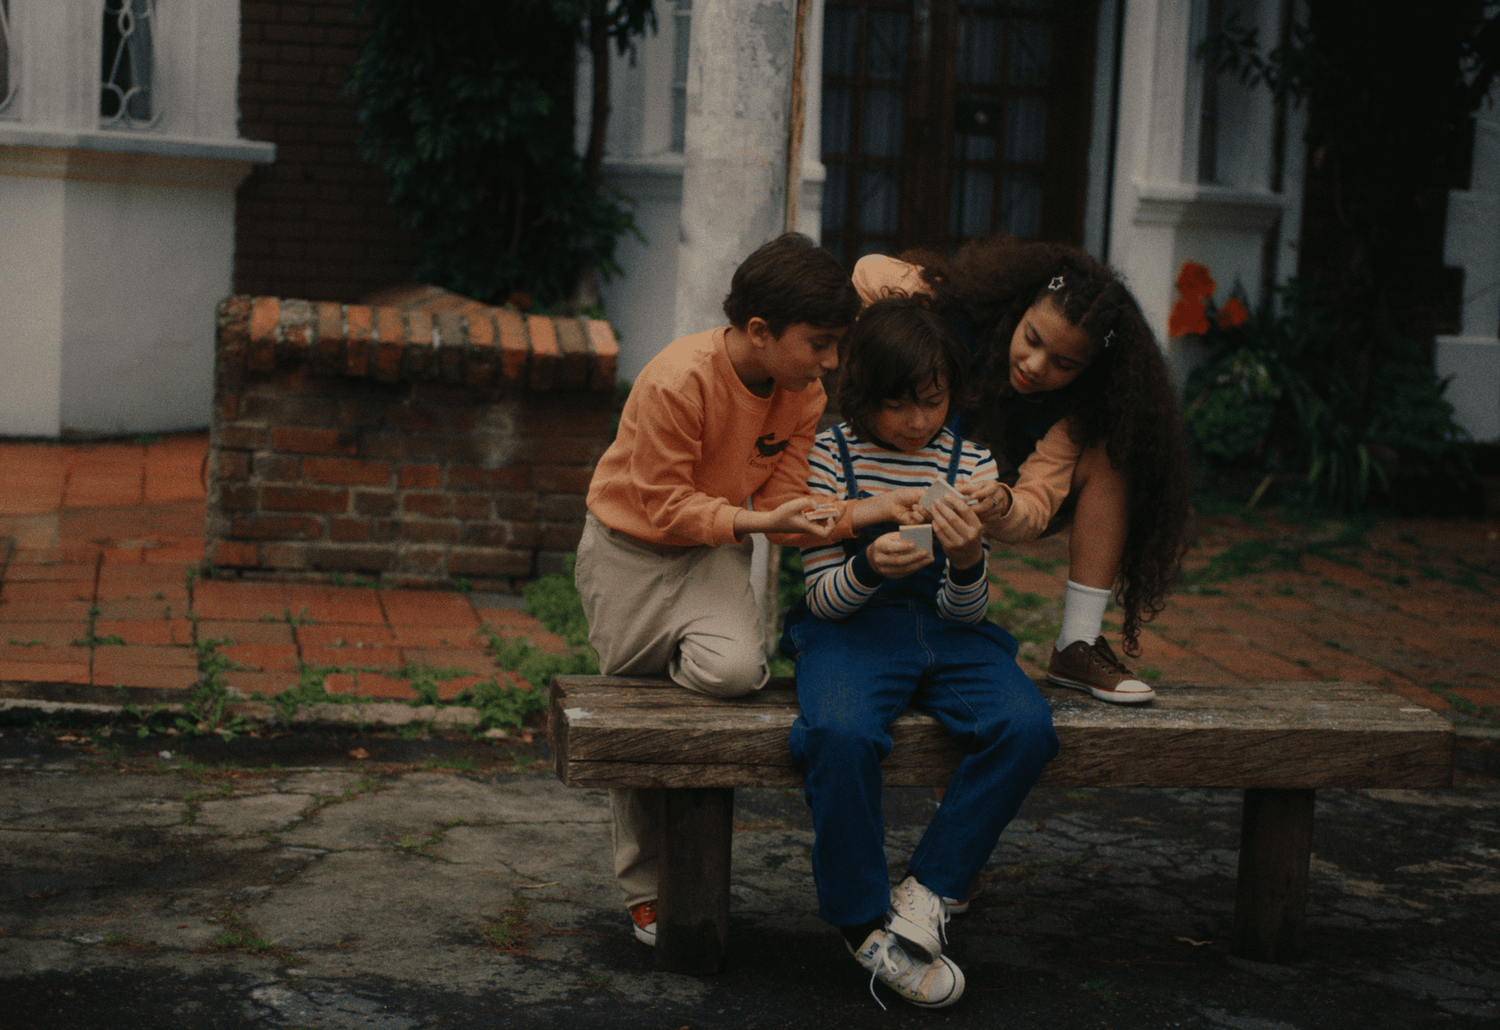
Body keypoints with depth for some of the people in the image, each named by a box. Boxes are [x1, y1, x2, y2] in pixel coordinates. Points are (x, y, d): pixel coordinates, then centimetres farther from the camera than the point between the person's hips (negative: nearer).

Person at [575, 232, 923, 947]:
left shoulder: (804, 395, -10)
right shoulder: (676, 382, -28)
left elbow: (782, 506, -8)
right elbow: (664, 506, -26)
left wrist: (864, 512, -23)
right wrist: (757, 521, -37)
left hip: (714, 550, 4)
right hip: (629, 548, -4)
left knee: (736, 669, -27)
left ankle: (673, 659, 10)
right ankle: (644, 888, 23)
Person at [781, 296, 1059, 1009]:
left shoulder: (971, 465, 5)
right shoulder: (829, 456, -2)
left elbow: (968, 613, 0)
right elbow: (823, 596, -5)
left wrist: (968, 561, -24)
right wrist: (869, 567, -28)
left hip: (948, 631, 3)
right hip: (850, 627, -3)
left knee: (1026, 727, -27)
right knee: (841, 732, -36)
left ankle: (926, 891, -14)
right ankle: (865, 924, -18)